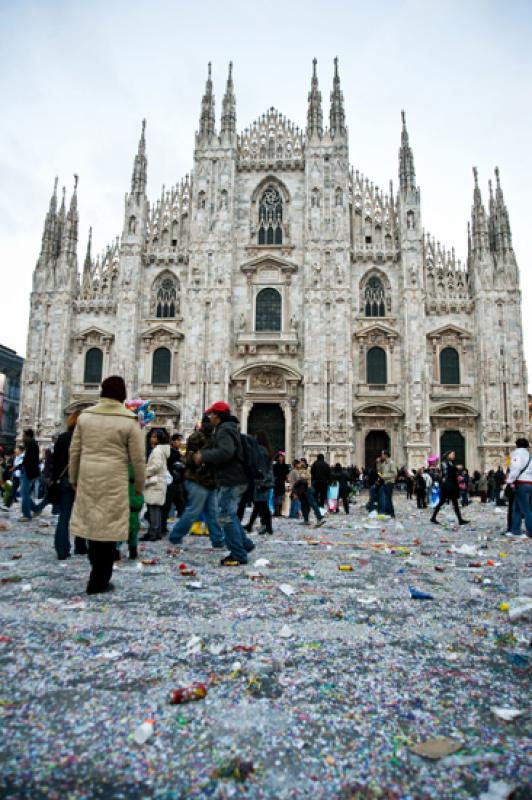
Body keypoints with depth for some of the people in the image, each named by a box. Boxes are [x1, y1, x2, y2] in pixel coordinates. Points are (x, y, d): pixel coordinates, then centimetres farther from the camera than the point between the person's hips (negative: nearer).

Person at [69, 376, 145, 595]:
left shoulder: (85, 415, 4)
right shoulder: (129, 421, -7)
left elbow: (74, 451, 8)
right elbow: (137, 458, -5)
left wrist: (73, 478, 20)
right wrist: (139, 484, 8)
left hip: (88, 477, 4)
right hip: (114, 479, -4)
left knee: (92, 522, 17)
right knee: (108, 526, 5)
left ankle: (98, 574, 28)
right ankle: (98, 582, 13)